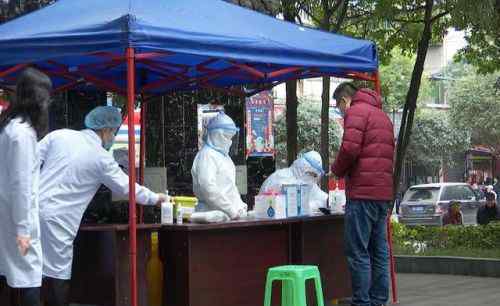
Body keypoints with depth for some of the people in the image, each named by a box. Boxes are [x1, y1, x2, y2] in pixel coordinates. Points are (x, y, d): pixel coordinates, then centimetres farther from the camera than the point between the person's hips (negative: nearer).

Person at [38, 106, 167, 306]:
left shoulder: (59, 135, 9)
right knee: (58, 274, 2)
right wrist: (155, 198, 22)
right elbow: (127, 187, 8)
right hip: (57, 220, -5)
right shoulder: (102, 158, -2)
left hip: (32, 205, 5)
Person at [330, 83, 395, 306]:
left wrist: (337, 170, 1)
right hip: (385, 193, 9)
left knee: (358, 252, -5)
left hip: (363, 192, -9)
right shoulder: (382, 115, 23)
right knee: (379, 251, 10)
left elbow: (349, 148, -17)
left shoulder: (356, 111, -4)